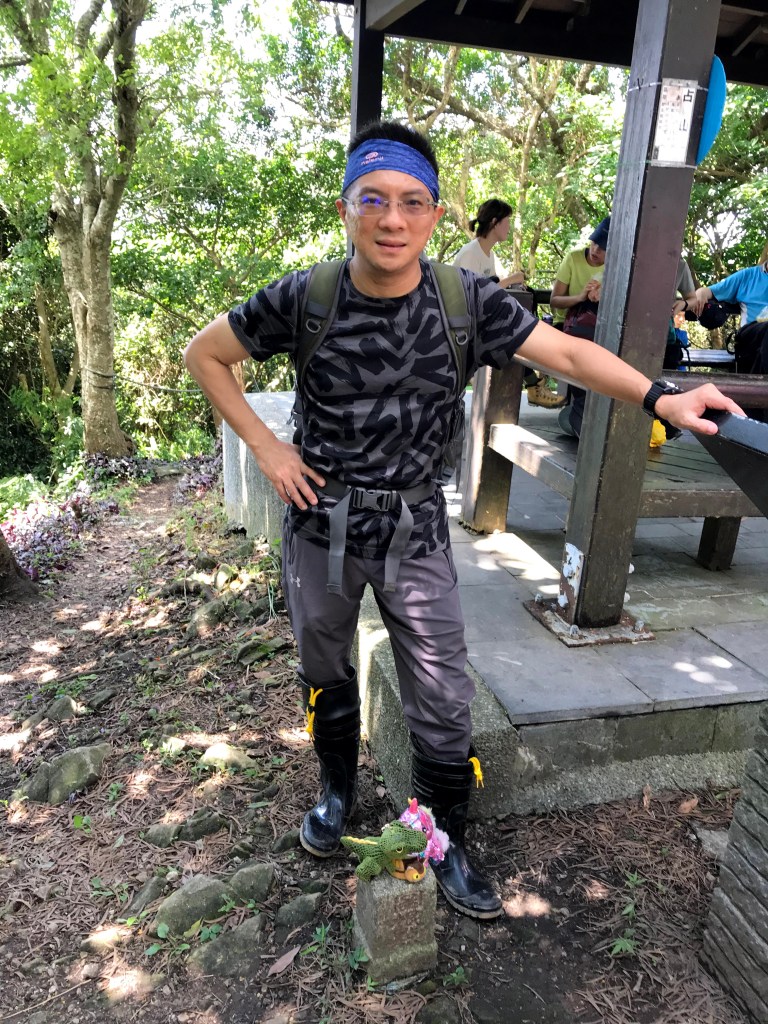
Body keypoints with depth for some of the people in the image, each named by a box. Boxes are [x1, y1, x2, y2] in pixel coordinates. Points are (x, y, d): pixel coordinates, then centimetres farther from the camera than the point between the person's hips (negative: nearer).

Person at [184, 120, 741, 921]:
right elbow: (203, 355, 1)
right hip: (321, 524, 1)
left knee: (444, 704, 5)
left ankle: (444, 841, 33)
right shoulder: (304, 299, -11)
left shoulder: (467, 301, -10)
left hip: (415, 531, 0)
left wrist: (661, 397, -20)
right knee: (324, 675, 21)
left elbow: (567, 352, -7)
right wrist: (263, 446, -6)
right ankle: (337, 791, 50)